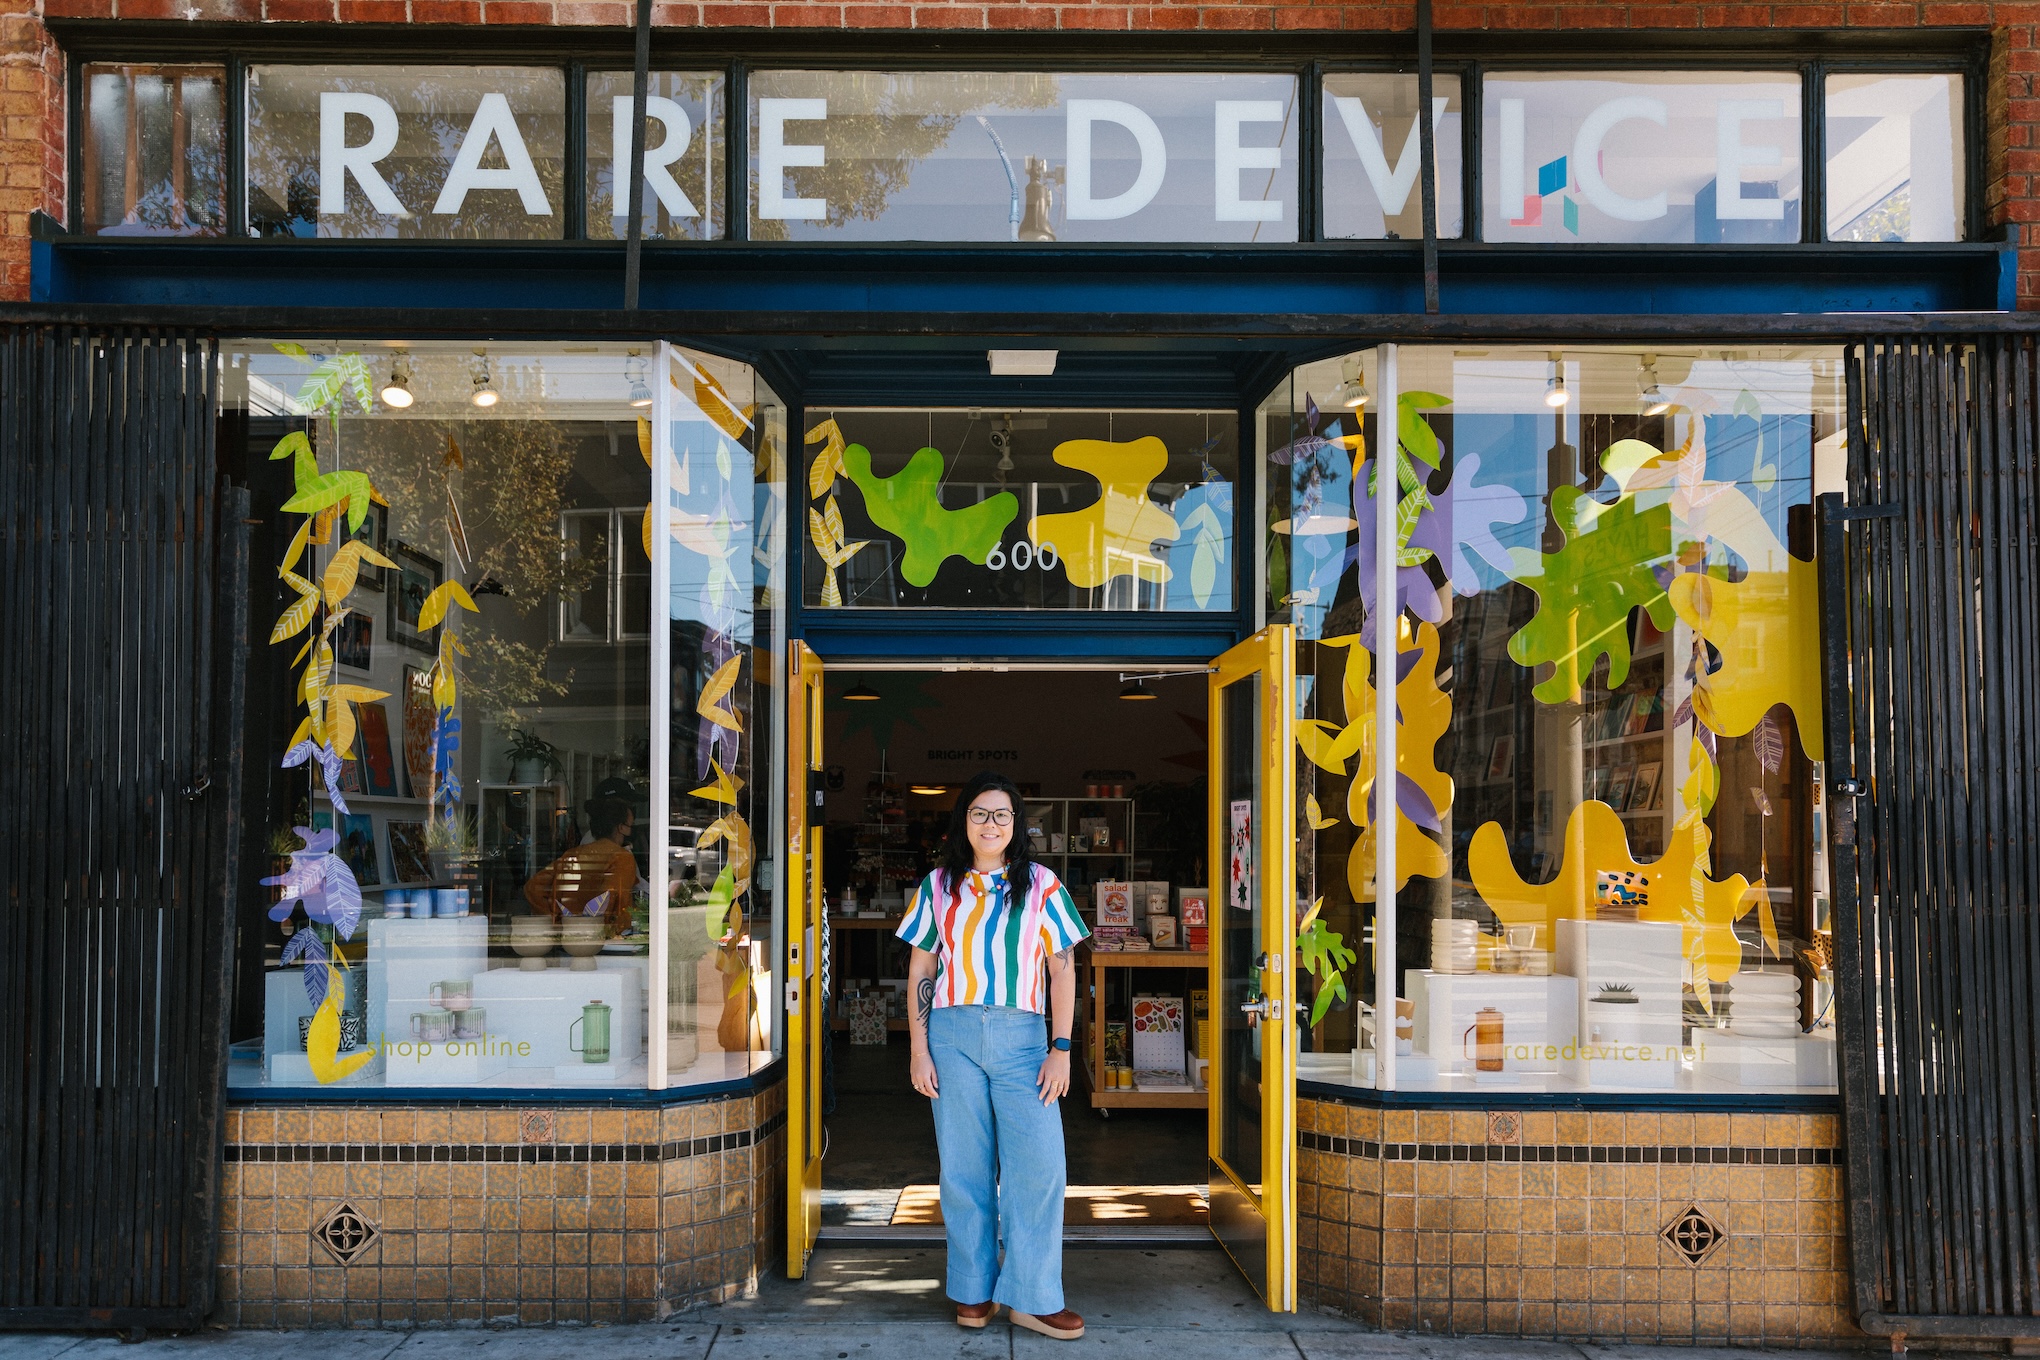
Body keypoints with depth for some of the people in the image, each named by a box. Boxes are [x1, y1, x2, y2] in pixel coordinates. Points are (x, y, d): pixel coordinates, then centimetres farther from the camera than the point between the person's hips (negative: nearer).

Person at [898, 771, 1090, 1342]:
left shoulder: (1041, 885, 5)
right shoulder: (939, 887, 9)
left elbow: (1062, 969, 4)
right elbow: (920, 973, 9)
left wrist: (1061, 1049, -3)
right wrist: (919, 1050, 2)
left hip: (1021, 1037, -1)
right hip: (953, 1033, 1)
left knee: (1039, 1163, -8)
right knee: (964, 1166, 4)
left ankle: (1032, 1296, 2)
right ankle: (973, 1290, 16)